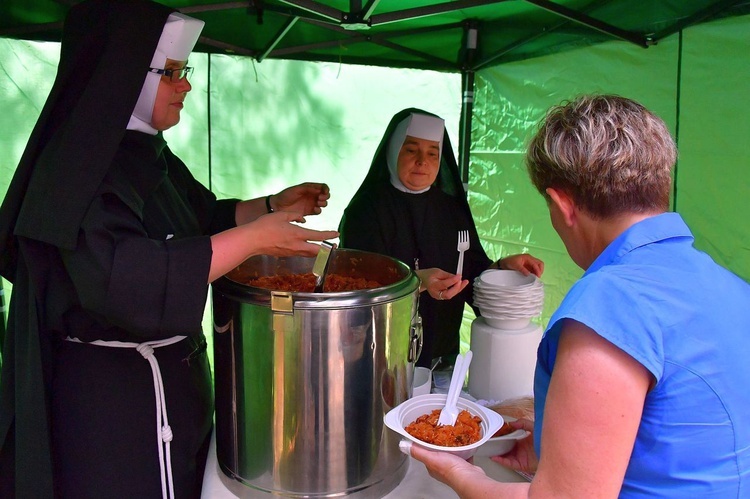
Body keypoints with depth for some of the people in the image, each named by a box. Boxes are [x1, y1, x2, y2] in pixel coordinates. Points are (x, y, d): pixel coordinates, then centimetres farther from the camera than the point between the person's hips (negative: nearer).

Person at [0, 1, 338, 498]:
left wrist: (275, 205, 2)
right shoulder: (77, 169, -20)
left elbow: (203, 217, 18)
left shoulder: (148, 154, 7)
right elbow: (121, 279, -32)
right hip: (111, 395, -8)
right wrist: (254, 238, -31)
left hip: (172, 375, 8)